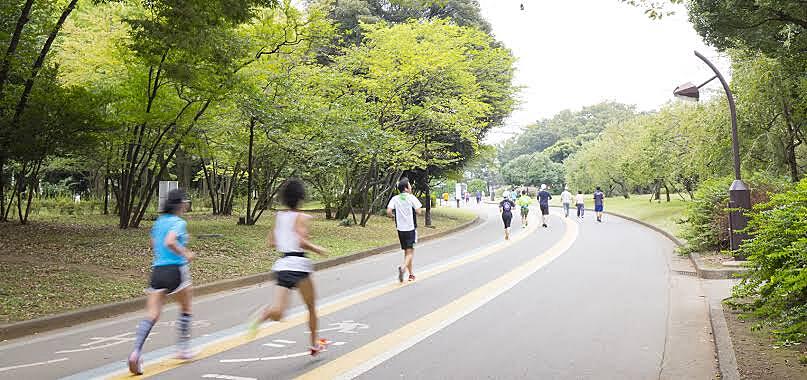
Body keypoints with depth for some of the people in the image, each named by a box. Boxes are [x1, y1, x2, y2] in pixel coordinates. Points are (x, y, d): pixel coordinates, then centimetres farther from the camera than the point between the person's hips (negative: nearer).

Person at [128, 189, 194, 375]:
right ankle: (183, 348, 25)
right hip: (176, 270, -5)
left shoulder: (158, 222, 14)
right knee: (185, 309, 18)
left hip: (157, 270, 5)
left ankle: (136, 351, -19)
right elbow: (169, 242, -25)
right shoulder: (179, 223, -9)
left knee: (152, 315, -1)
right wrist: (186, 253, -13)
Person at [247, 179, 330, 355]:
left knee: (277, 311, -4)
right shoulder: (301, 217, -7)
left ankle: (257, 320, -35)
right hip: (298, 264, -5)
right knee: (311, 307, 15)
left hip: (282, 263, 5)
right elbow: (302, 241, -20)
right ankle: (315, 344, 24)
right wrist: (318, 249, -5)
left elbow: (271, 242, 13)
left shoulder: (278, 216, 12)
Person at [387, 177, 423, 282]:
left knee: (406, 252, 15)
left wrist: (393, 216, 11)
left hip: (400, 228, 4)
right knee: (410, 252, -2)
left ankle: (411, 274, 20)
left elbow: (388, 212, -9)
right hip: (411, 228, -4)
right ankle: (403, 268, -28)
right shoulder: (412, 198, -8)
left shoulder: (395, 199, 2)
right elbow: (418, 211, -11)